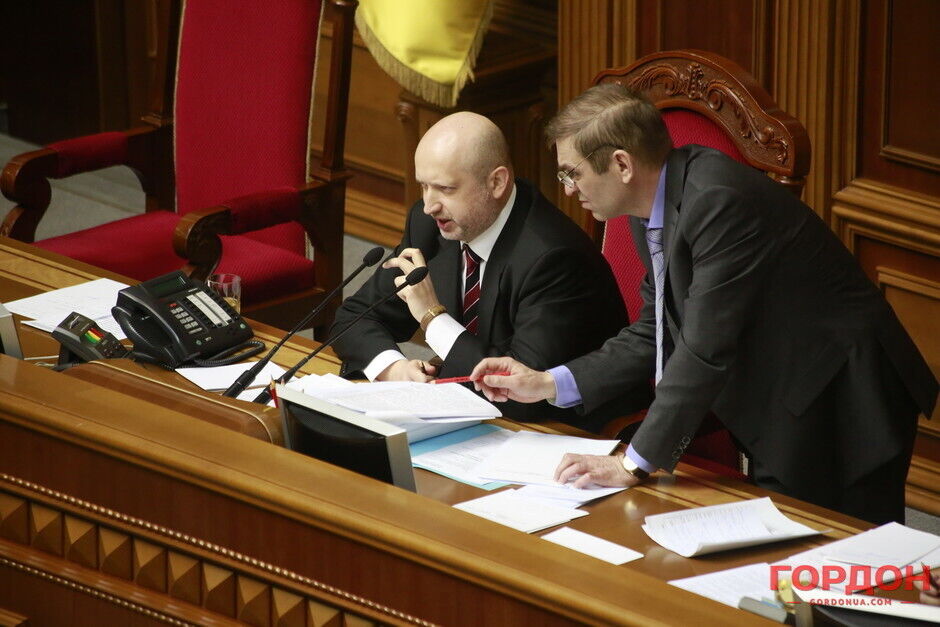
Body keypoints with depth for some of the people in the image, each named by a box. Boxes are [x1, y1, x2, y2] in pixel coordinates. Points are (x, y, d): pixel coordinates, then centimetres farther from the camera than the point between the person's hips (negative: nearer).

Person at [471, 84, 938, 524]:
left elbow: (706, 349, -28)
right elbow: (653, 336, 14)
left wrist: (634, 464, -25)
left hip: (841, 407, -10)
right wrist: (547, 384, 5)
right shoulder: (654, 212, 5)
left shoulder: (718, 200, -25)